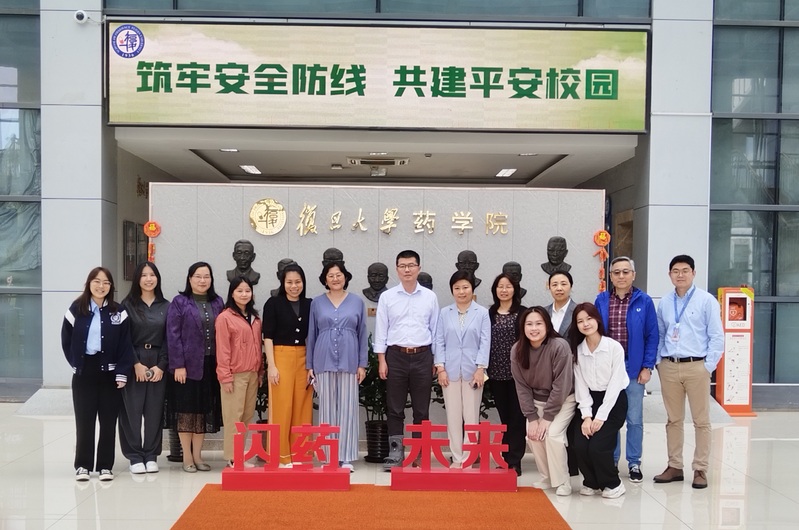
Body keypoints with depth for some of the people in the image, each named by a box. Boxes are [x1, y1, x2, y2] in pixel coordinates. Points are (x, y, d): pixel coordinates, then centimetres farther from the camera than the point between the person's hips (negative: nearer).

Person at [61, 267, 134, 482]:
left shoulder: (118, 312, 1)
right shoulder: (76, 309, 2)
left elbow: (125, 344, -2)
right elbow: (66, 340, 5)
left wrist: (122, 373, -8)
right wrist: (76, 364, -1)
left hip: (109, 372, 0)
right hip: (84, 373, 0)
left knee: (108, 421, 5)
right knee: (84, 420, 4)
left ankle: (105, 466, 14)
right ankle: (82, 465, 15)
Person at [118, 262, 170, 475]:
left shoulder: (165, 306, 7)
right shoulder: (128, 305, 2)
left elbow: (169, 339, 4)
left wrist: (161, 366, -5)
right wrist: (136, 364, -10)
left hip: (158, 365, 2)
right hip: (133, 364, -1)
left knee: (155, 410, 4)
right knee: (132, 410, 0)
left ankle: (151, 455, 14)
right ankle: (135, 456, 10)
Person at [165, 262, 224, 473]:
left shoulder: (218, 303, 9)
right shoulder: (179, 302, -1)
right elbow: (173, 335, -6)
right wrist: (178, 365, -13)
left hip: (210, 366, 4)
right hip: (187, 365, -3)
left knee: (205, 410, 9)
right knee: (186, 409, 2)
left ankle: (197, 455, 21)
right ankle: (187, 457, 13)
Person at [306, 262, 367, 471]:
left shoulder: (357, 303, 7)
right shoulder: (317, 303, 7)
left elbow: (362, 335, 7)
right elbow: (311, 334, 9)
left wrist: (362, 364, 2)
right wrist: (309, 365, 6)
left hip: (349, 362, 0)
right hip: (324, 362, 1)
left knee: (347, 409, 1)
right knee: (327, 408, 4)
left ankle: (346, 457, 8)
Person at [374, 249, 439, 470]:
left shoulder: (430, 297, 5)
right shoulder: (387, 297, 3)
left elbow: (435, 329, 8)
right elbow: (381, 330, 3)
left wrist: (436, 360, 4)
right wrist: (381, 360, -3)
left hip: (422, 356, 1)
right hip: (396, 356, 0)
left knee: (421, 409, 6)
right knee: (395, 409, 4)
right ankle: (395, 454, 12)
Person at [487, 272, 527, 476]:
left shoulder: (523, 313, -1)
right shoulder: (489, 313, 8)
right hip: (496, 373, 3)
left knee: (516, 416, 0)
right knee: (503, 416, 10)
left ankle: (514, 461, 6)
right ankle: (506, 459, 17)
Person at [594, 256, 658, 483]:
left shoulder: (644, 301, -2)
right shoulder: (601, 300, 3)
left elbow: (652, 336, -1)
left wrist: (647, 367, -6)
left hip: (634, 367, -1)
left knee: (634, 419, 7)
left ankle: (634, 463, 20)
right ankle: (610, 460, 22)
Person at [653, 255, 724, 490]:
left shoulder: (707, 300, -3)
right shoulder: (664, 302, 9)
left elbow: (716, 337, -4)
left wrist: (708, 366, -8)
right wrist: (659, 362, 5)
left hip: (696, 367, -4)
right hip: (669, 367, 4)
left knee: (701, 420, 4)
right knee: (673, 419, 11)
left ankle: (700, 470, 13)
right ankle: (674, 466, 21)